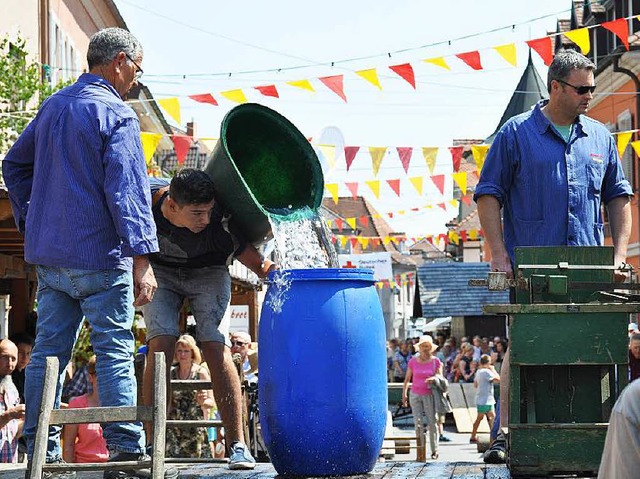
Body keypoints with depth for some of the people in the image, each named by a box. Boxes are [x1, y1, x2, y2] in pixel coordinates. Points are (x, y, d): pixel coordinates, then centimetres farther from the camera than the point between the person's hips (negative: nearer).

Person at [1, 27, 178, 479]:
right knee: (115, 352, -4)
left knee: (48, 349, 8)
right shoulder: (116, 114, -11)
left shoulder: (52, 106, 14)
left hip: (49, 254, 7)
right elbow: (127, 191, -17)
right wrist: (142, 260, -18)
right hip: (99, 256, -7)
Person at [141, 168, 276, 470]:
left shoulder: (219, 222, -34)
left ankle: (237, 446, -10)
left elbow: (259, 265, -27)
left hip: (207, 273, -1)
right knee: (160, 346, -17)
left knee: (216, 350, -17)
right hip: (159, 272, 1)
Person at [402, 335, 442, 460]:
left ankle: (434, 450, 9)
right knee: (418, 423, -4)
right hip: (415, 394, 1)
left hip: (429, 395, -1)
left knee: (432, 422, 0)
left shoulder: (436, 361, 0)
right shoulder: (413, 361, 2)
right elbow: (407, 379, 8)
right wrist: (404, 394, 2)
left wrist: (433, 378, -21)